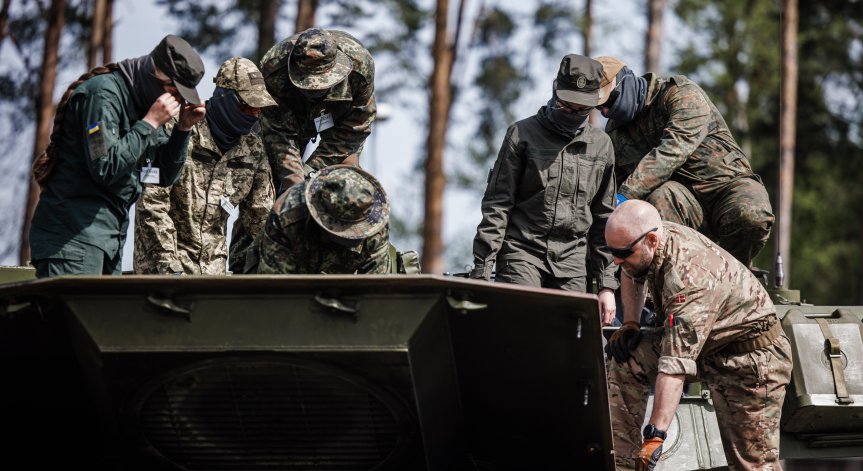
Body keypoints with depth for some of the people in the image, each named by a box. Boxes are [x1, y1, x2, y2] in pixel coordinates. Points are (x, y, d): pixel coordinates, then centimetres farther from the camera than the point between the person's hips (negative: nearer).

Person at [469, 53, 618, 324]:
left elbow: (604, 220, 18)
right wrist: (482, 269, -7)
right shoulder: (523, 135, 2)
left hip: (572, 265, 3)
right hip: (522, 254, -3)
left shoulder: (601, 145, 13)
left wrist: (607, 284, 13)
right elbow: (497, 205, 1)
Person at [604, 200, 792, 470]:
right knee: (625, 361, -6)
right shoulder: (662, 233, -10)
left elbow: (675, 367, -43)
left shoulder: (690, 280, -37)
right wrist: (630, 324, 5)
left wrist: (655, 435, -45)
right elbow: (633, 275, 18)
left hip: (751, 354, -9)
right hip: (705, 339, 9)